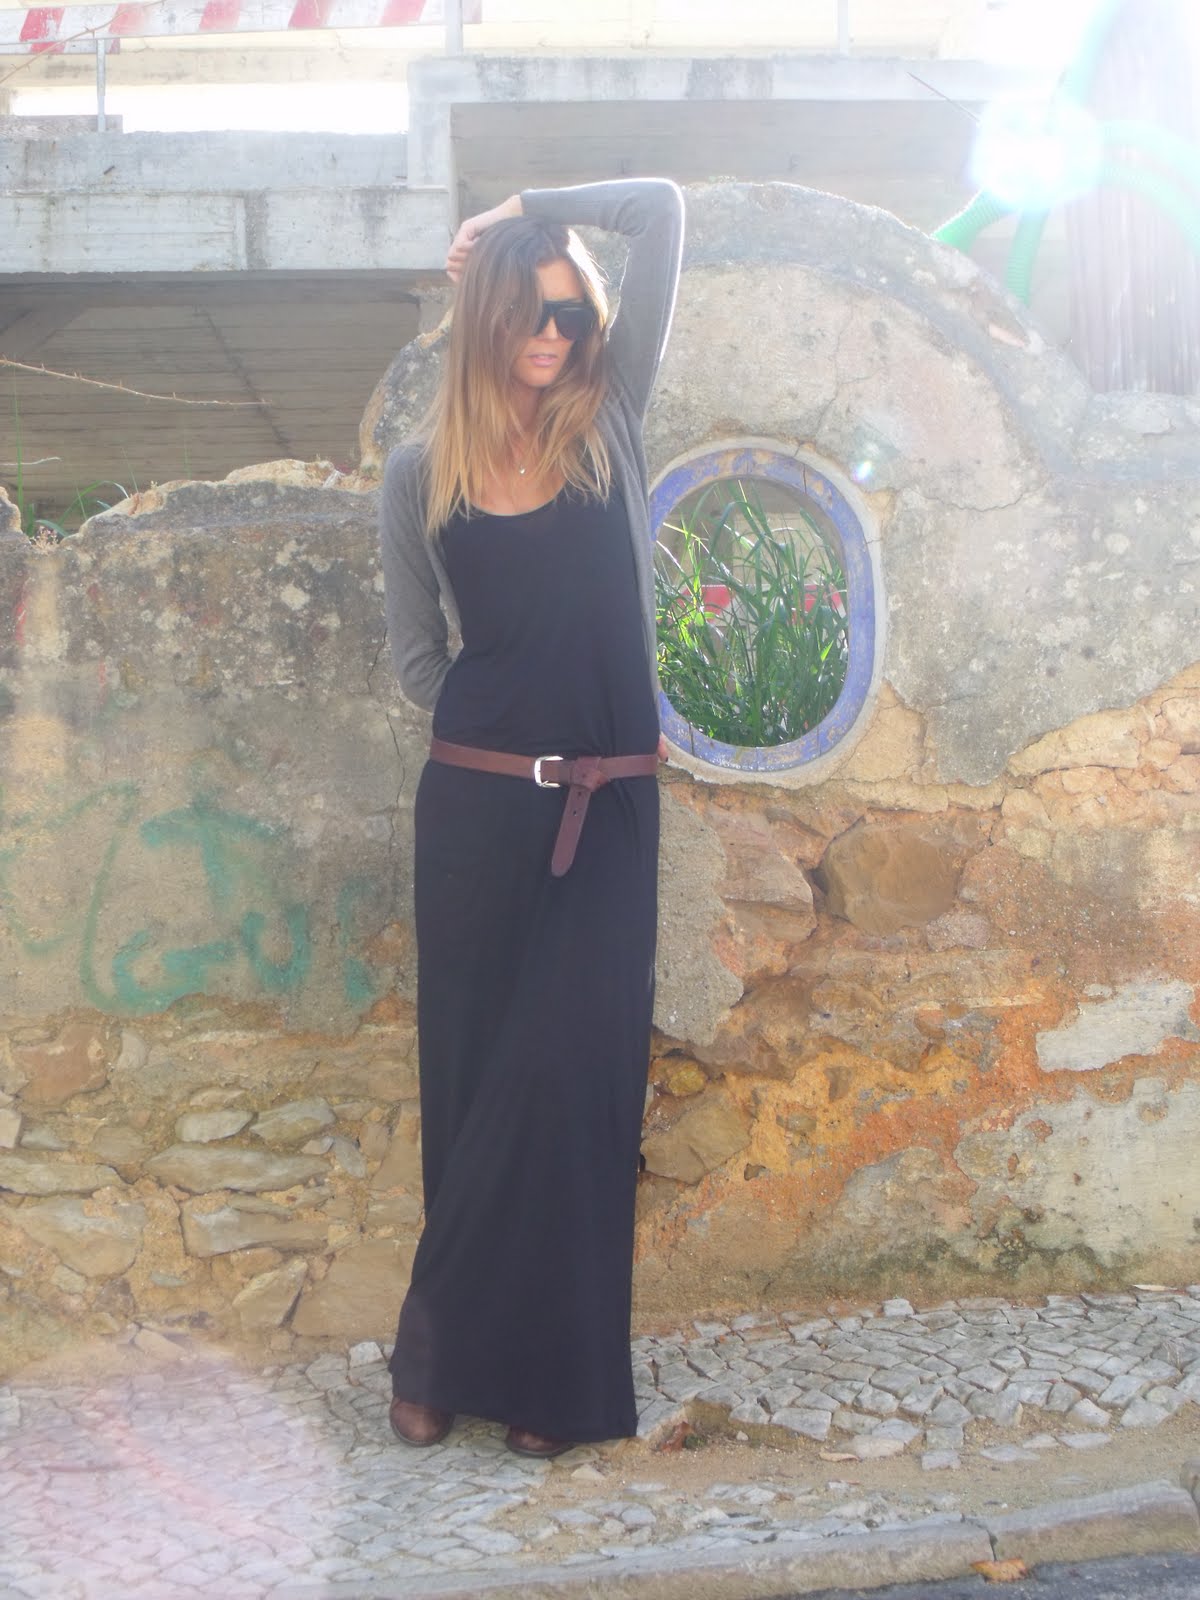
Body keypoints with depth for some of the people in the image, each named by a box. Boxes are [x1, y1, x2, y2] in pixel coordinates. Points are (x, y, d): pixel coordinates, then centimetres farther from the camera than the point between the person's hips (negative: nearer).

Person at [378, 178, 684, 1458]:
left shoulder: (607, 421, 4)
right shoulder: (421, 473, 3)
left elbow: (660, 211, -1)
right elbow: (415, 658, 10)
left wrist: (522, 214, 6)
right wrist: (511, 725, 6)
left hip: (607, 814, 1)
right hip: (478, 811, 0)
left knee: (578, 1082, 1)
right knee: (476, 1077, 7)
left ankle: (546, 1371, 15)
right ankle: (444, 1356, 21)